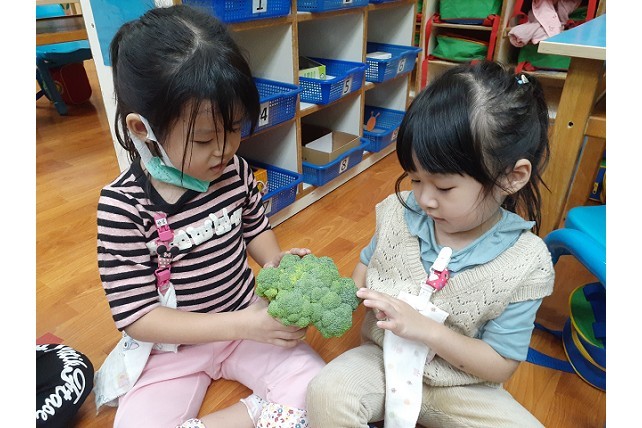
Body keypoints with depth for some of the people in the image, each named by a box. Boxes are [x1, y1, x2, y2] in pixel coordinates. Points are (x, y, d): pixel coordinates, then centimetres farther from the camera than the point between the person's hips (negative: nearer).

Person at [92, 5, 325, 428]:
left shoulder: (235, 170, -10)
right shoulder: (123, 205, -22)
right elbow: (136, 317, -19)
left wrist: (275, 262, -12)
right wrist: (241, 324, -26)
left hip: (246, 321, 3)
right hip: (171, 345, -2)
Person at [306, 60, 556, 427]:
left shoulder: (526, 264, -18)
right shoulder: (399, 212, -11)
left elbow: (501, 366, -13)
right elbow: (367, 265, 7)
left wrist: (427, 330, -27)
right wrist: (352, 291, -15)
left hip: (460, 385, 0)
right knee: (326, 394, -26)